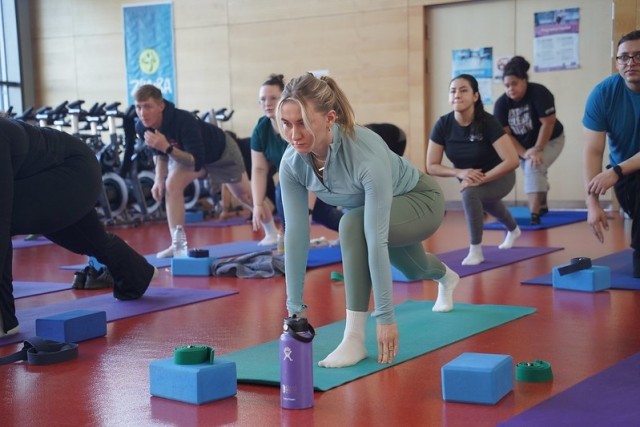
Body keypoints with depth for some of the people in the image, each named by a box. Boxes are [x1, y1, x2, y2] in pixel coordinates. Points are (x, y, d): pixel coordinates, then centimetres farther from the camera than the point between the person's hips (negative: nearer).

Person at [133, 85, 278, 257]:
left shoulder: (183, 121, -44)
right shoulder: (142, 128, -25)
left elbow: (196, 160, -45)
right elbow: (159, 153, -5)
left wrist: (168, 148, -56)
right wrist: (159, 179, -19)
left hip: (221, 150, -4)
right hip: (186, 152, 5)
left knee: (244, 194, 11)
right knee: (172, 185, -23)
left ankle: (272, 232, 37)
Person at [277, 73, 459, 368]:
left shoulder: (367, 155, -43)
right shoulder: (292, 163, -27)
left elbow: (375, 239, -44)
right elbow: (296, 233, -21)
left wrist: (385, 316, -42)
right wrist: (295, 307, -20)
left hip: (420, 200, -6)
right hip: (371, 207, 7)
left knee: (353, 224, -36)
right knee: (413, 270, 33)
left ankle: (355, 338, -27)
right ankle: (446, 278, 72)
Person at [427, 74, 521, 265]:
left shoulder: (487, 122, -31)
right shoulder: (443, 125, -22)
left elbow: (512, 160, -36)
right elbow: (431, 166, -18)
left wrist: (482, 178, -40)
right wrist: (460, 173, -33)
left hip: (498, 177, -5)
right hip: (468, 178, 5)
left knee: (470, 193, -36)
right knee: (487, 206, 34)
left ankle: (476, 250, -17)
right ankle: (513, 230, 71)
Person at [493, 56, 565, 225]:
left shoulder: (539, 93, -28)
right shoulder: (501, 103, -18)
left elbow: (548, 123, -26)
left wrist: (538, 149, -26)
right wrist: (524, 153, -25)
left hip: (549, 141, -5)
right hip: (523, 145, 5)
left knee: (533, 167, -26)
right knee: (532, 172, 17)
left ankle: (534, 215, -27)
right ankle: (542, 206, 47)